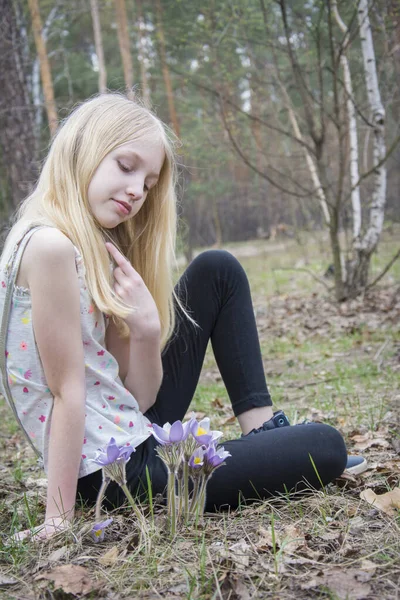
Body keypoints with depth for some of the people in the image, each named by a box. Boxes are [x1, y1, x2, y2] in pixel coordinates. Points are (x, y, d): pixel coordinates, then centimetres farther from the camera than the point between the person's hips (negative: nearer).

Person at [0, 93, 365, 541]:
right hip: (118, 474, -9)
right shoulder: (50, 245, -21)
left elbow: (140, 400, 3)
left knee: (218, 271, 11)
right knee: (324, 446, -7)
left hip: (136, 433, 9)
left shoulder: (103, 250, 6)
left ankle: (264, 435, 13)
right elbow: (67, 391, -21)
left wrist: (147, 331, -15)